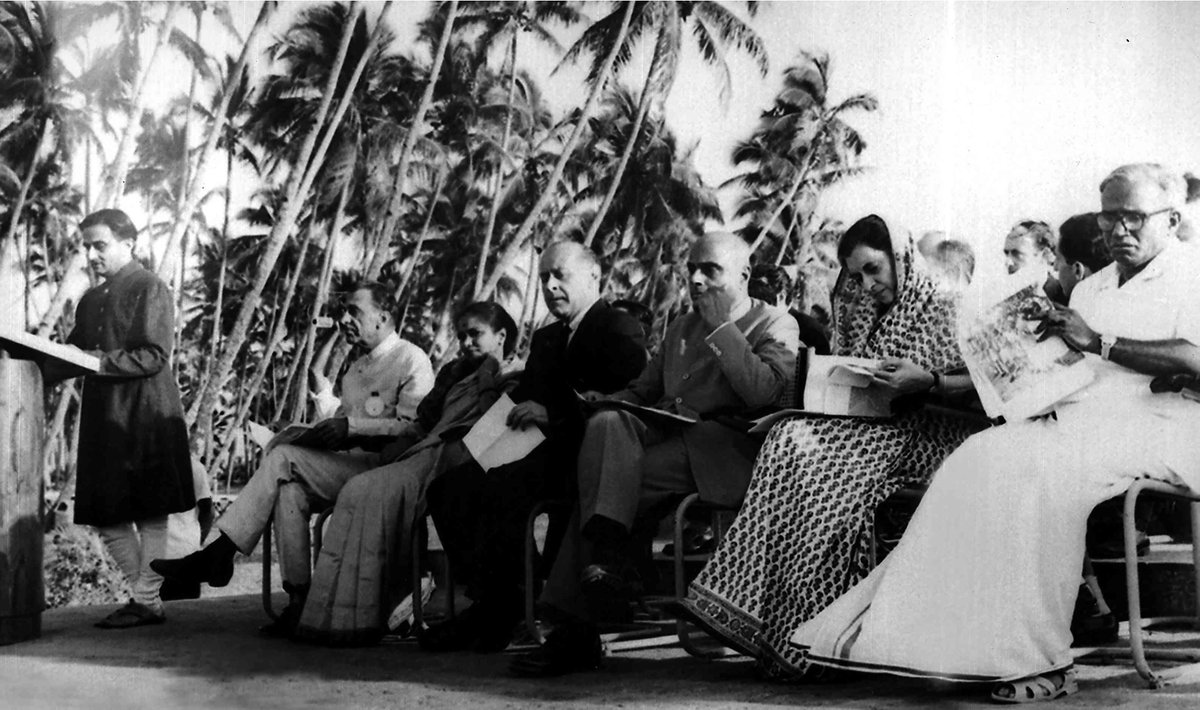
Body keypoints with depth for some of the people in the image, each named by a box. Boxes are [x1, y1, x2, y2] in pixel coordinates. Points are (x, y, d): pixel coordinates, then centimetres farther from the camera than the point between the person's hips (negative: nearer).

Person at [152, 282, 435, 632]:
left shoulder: (412, 360, -2)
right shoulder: (357, 367, 27)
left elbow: (413, 428, -15)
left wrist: (351, 426, -19)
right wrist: (321, 385, 15)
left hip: (381, 470, -8)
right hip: (344, 468, 8)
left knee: (283, 458, -20)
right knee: (290, 488, -23)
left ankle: (219, 554, -15)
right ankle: (299, 599, -24)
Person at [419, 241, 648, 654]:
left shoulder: (620, 330, -1)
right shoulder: (546, 339, 27)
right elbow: (525, 399, 25)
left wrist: (551, 414, -21)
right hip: (543, 450, 8)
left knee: (500, 486, -32)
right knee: (447, 486, -14)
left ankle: (497, 607, -18)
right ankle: (489, 601, -11)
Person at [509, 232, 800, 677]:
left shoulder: (777, 326, 9)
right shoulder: (682, 327, 31)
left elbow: (764, 393, -11)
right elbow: (642, 390, 30)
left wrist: (721, 328, -6)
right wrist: (607, 402, 7)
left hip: (719, 450, -5)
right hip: (658, 436, 6)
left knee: (605, 482, -28)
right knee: (607, 422, -30)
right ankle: (606, 554, -37)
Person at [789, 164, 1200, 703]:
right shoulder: (1089, 289, 25)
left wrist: (1098, 342, -16)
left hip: (1155, 422, -7)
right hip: (1078, 417, 7)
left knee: (1031, 466, -32)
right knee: (982, 455, -20)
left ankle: (1039, 660, -25)